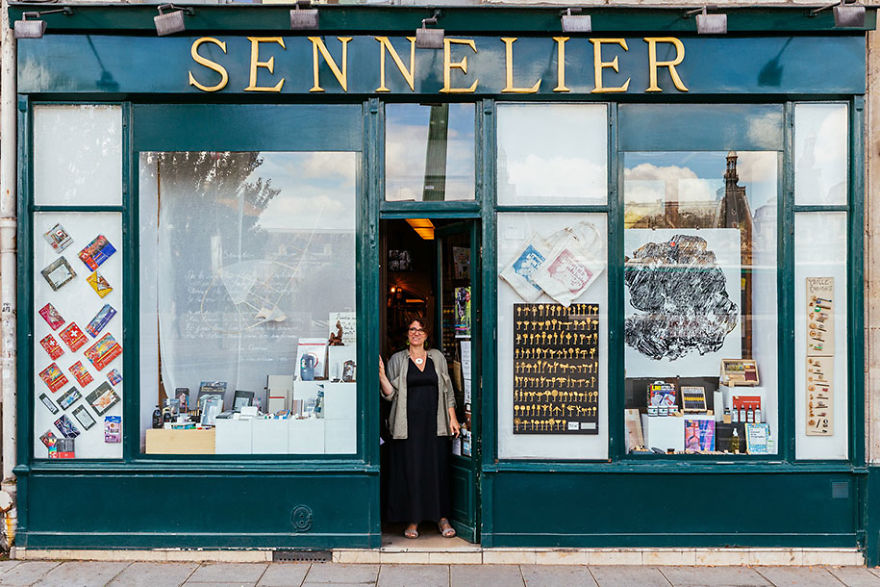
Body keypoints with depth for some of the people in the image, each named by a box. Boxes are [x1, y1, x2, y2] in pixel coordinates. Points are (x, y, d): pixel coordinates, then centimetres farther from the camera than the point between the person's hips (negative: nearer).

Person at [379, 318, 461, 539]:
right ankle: (413, 520, 7)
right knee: (411, 469, -2)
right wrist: (381, 374, -13)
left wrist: (452, 417, 6)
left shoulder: (437, 357, 12)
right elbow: (391, 394, 2)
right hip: (409, 424, -1)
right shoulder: (397, 360, 7)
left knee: (438, 469, 1)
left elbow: (447, 390, 12)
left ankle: (442, 518, 10)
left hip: (434, 423, 1)